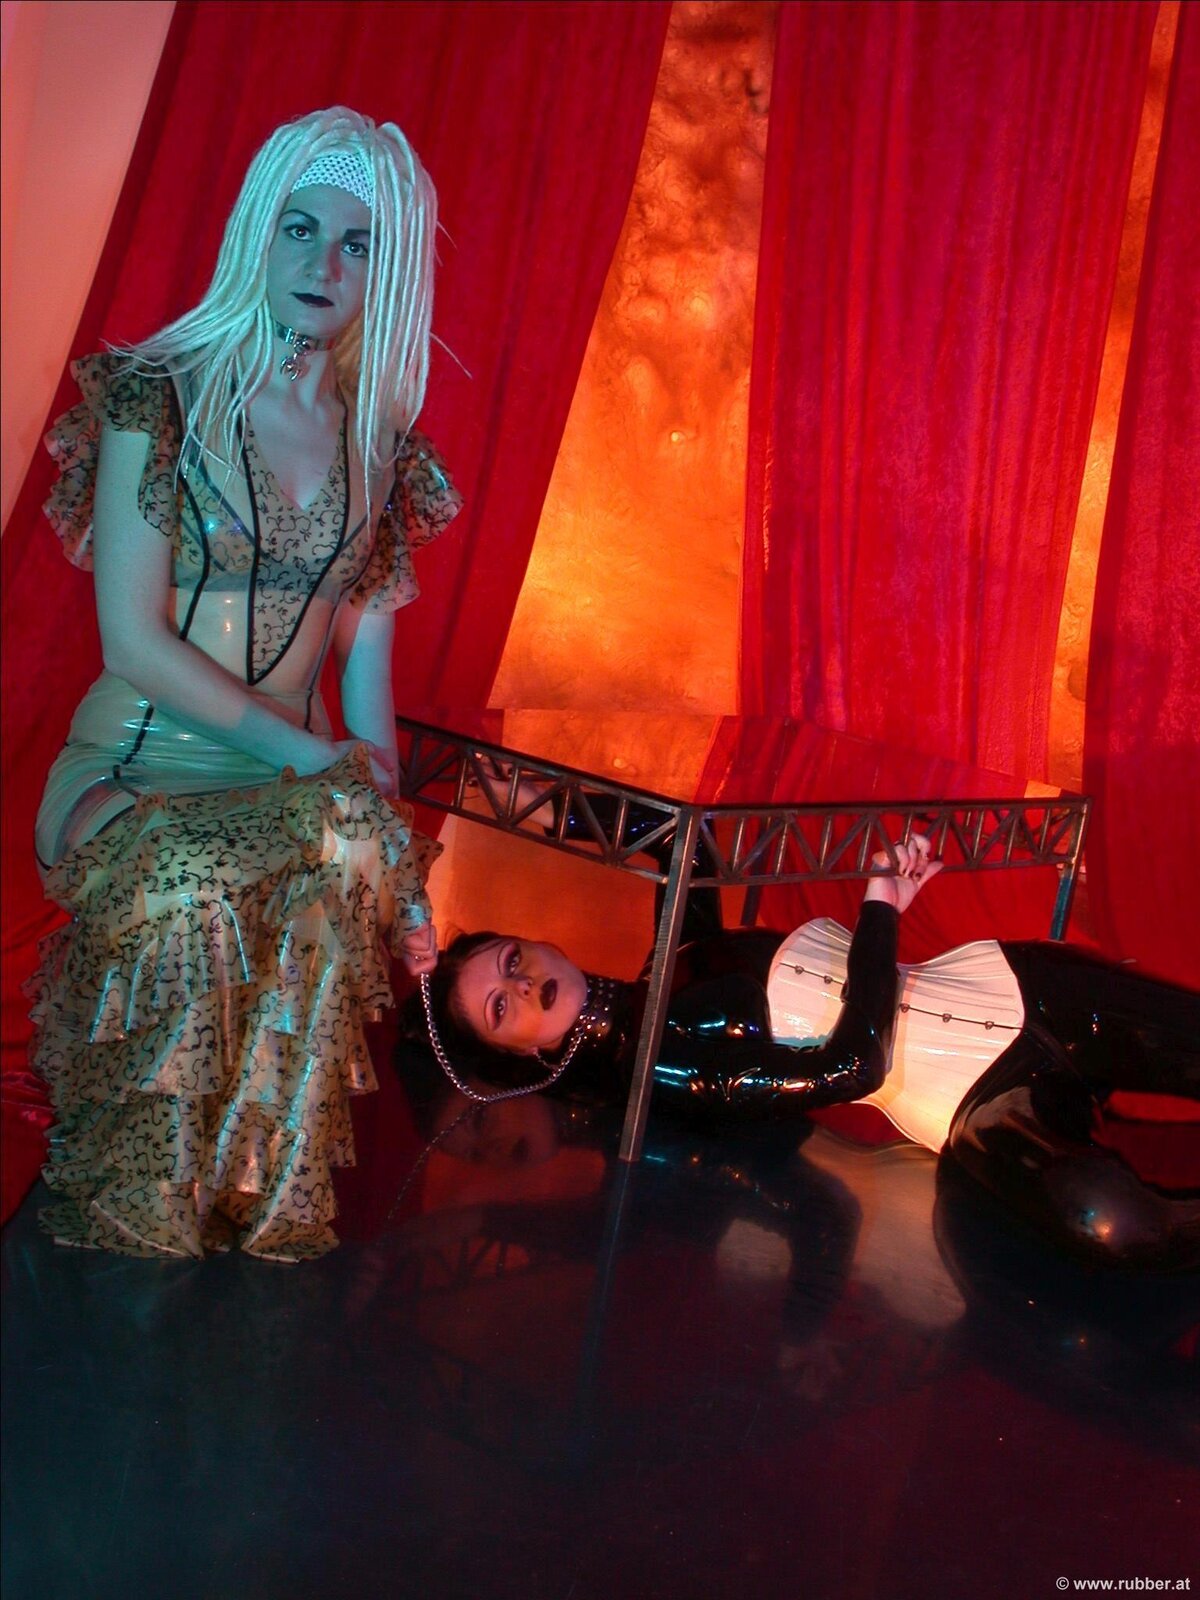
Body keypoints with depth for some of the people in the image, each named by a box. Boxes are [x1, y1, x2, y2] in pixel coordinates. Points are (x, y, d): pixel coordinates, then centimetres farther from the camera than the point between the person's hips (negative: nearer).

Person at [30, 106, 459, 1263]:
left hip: (291, 785, 3)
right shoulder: (156, 395, -4)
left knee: (355, 860, -34)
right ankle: (144, 1217, -14)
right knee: (183, 891, -38)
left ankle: (265, 1202, -17)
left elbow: (366, 647, 9)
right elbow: (133, 639, -11)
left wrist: (394, 850, -4)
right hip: (133, 779, -3)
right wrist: (314, 757, -16)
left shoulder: (379, 438, 10)